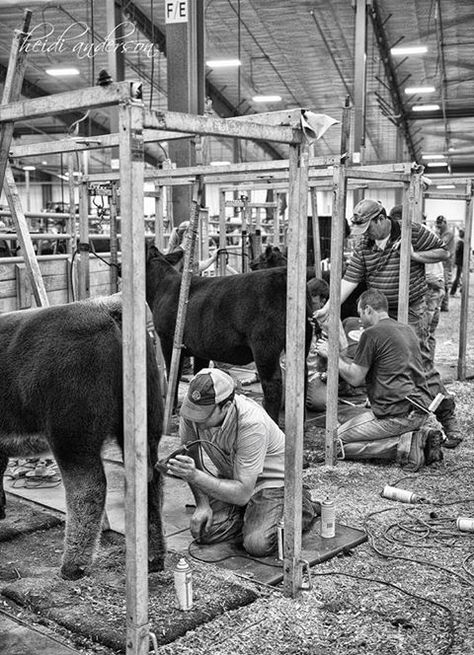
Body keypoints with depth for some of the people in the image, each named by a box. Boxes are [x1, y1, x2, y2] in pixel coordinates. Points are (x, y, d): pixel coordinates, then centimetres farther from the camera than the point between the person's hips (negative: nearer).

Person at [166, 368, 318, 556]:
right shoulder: (191, 409, -21)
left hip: (271, 478, -5)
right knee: (203, 531, -14)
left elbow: (242, 494, -34)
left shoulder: (252, 424, -37)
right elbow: (191, 456, -2)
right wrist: (202, 504, -11)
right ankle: (250, 516, 12)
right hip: (231, 476, 5)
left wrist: (195, 476, -43)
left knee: (257, 545, -22)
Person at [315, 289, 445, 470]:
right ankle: (425, 428, 6)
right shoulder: (407, 330, 17)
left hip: (397, 412, -8)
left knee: (339, 441, 1)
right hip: (422, 409, 8)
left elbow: (355, 378, -5)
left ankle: (405, 444, -12)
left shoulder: (372, 333, -8)